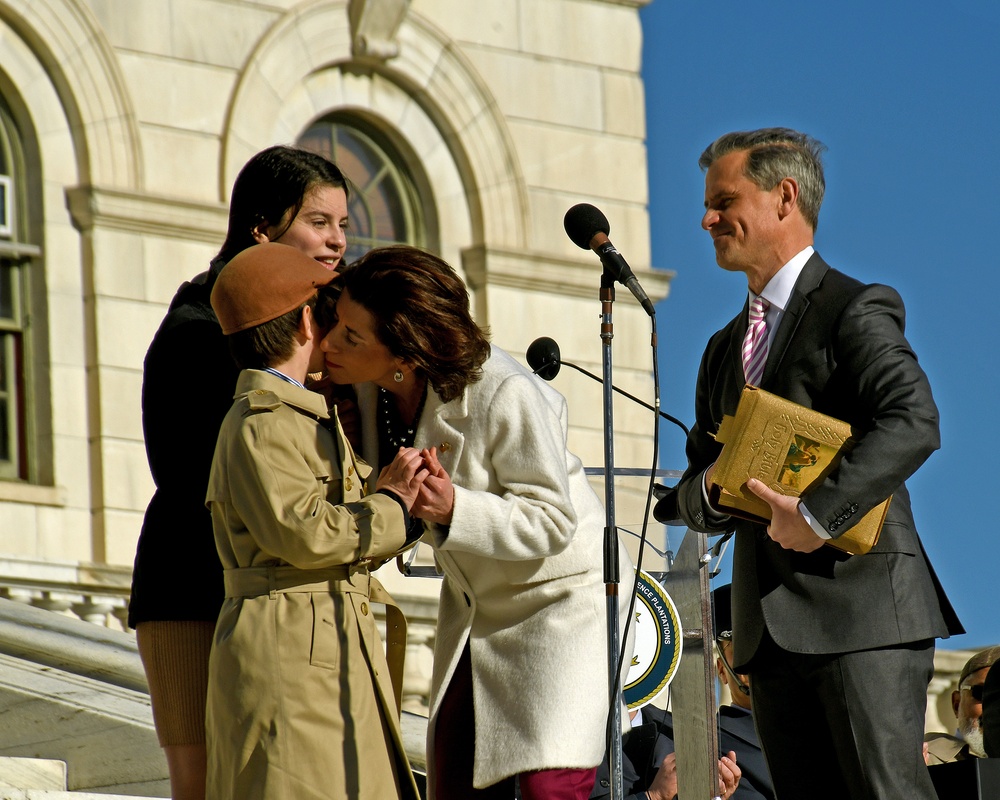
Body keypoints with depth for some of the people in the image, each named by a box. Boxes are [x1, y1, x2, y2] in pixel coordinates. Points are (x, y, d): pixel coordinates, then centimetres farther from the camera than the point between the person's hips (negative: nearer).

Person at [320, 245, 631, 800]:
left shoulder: (504, 395, -28)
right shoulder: (369, 390, -6)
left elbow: (551, 521, -23)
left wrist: (453, 510, -36)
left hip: (562, 602, -7)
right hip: (475, 612, 7)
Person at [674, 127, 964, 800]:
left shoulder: (856, 311, -2)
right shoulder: (725, 349, 23)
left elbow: (913, 421, -20)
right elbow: (695, 498, 23)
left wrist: (816, 513, -25)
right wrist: (711, 486, -2)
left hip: (862, 611, -7)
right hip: (772, 628, 7)